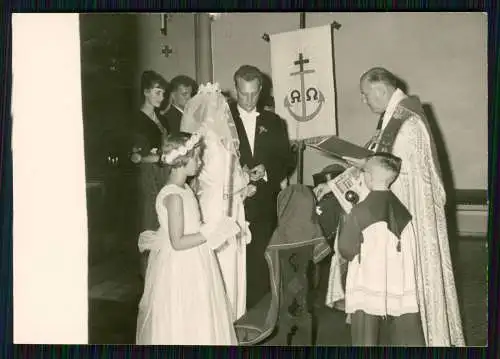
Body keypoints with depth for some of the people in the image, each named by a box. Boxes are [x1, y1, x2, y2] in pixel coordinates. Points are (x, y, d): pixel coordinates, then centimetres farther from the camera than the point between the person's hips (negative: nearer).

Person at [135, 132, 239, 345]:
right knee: (181, 327, 6)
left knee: (196, 323, 19)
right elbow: (178, 242, -24)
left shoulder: (184, 189, 6)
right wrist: (212, 233, -21)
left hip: (192, 267, 9)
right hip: (181, 270, -9)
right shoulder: (173, 196, -23)